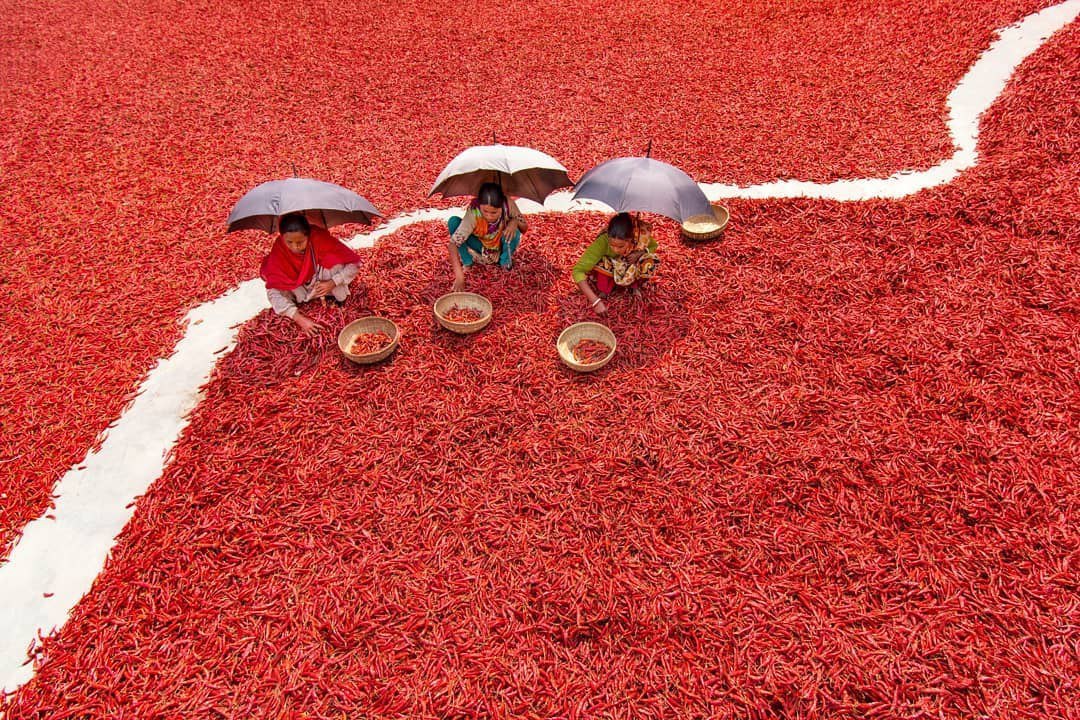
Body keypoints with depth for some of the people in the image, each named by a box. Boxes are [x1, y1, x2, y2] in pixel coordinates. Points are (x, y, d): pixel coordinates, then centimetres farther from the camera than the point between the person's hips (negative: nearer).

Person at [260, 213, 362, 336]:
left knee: (333, 259, -30)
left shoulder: (320, 238, -32)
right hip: (299, 288, 1)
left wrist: (332, 283, -37)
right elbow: (272, 291, -30)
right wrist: (299, 318, -38)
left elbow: (354, 263, -26)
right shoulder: (279, 250, -29)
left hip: (325, 285, -1)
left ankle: (340, 298, -7)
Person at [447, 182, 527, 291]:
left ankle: (506, 262, -1)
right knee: (453, 222, -25)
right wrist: (459, 277, -47)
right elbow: (453, 244, -37)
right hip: (478, 248, -1)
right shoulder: (473, 213, -34)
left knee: (513, 232, -32)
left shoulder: (508, 204, -28)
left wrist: (515, 221, -36)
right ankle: (467, 263, -6)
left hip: (501, 248, 1)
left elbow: (524, 228, -11)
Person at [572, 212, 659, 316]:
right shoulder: (603, 241, -38)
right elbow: (578, 271, -40)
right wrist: (596, 301, -47)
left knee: (650, 262, -28)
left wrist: (640, 253, -29)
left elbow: (653, 246, -7)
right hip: (609, 272, -1)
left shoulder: (641, 234, -32)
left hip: (633, 271, 2)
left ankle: (635, 284, 0)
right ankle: (606, 288, -6)